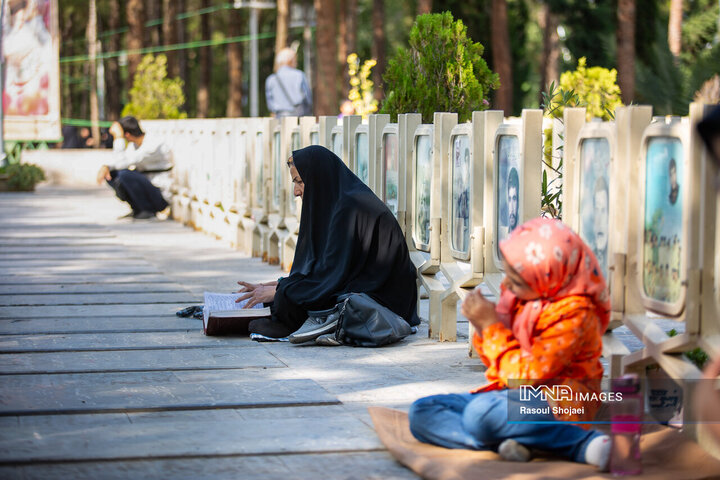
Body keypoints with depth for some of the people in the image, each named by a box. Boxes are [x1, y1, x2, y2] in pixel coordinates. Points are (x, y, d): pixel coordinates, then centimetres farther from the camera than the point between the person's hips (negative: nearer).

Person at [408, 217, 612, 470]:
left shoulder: (573, 314, -18)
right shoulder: (518, 296, 5)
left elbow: (527, 375, -21)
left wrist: (492, 325, -16)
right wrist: (482, 328, -5)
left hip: (557, 402, -9)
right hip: (512, 393, 9)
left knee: (480, 413, -38)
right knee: (421, 412, -6)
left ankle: (584, 443, -28)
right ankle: (506, 442, -27)